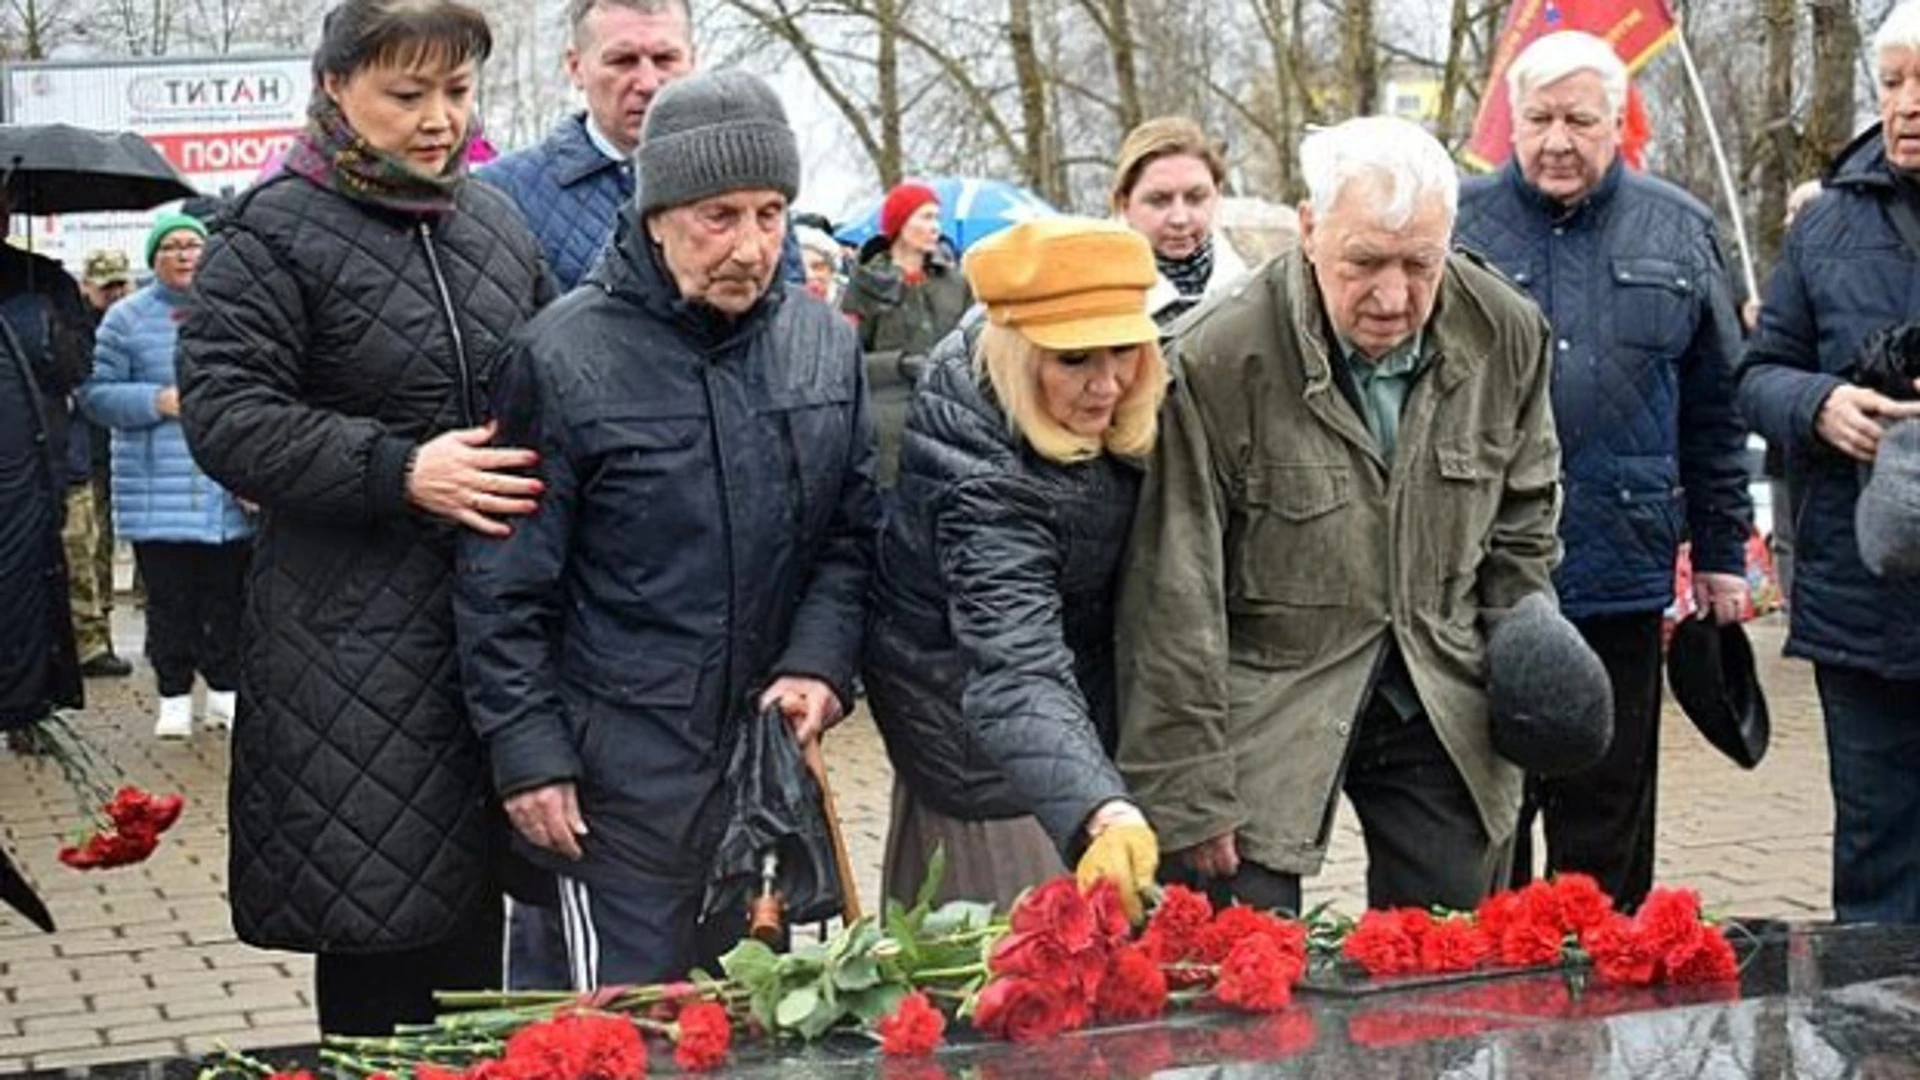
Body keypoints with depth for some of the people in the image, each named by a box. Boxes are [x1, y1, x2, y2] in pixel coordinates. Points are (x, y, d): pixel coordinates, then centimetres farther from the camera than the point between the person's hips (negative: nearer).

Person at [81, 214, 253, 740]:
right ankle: (174, 697, 14)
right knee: (170, 602, 3)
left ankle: (225, 690, 20)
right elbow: (95, 394, 1)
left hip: (231, 493, 2)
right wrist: (158, 401, -14)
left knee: (227, 598, 8)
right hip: (158, 493, -2)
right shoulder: (127, 318, 2)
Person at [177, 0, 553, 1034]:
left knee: (472, 903, 13)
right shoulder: (272, 234, -7)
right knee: (373, 901, -2)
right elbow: (223, 415, -14)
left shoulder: (496, 220, 13)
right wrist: (402, 472, -22)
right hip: (351, 633, -5)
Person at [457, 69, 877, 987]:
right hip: (621, 774, -5)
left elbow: (851, 535, 10)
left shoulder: (825, 344, 4)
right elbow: (504, 583, -6)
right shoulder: (564, 356, -10)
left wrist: (821, 663, -6)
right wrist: (526, 751, -8)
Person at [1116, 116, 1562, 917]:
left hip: (1444, 705, 4)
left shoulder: (1508, 336, -6)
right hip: (1265, 710, -4)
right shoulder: (1218, 361, -20)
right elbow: (1176, 600, -16)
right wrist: (1189, 794, -13)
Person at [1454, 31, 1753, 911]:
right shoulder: (1455, 223, 2)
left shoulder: (1677, 231, 9)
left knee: (1608, 820, 11)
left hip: (1622, 578, 2)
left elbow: (1716, 413, 12)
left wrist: (1722, 552, 10)